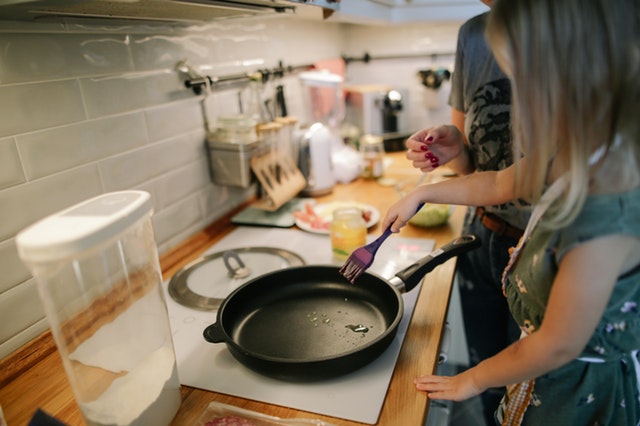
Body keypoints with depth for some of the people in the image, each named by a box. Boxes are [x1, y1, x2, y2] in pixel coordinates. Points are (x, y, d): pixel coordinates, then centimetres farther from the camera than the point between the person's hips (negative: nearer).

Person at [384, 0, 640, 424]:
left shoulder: (606, 216, -38)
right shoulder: (572, 160, -12)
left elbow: (558, 346, -27)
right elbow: (498, 184, 7)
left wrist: (472, 380, -11)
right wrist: (421, 194, 12)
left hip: (583, 388, -6)